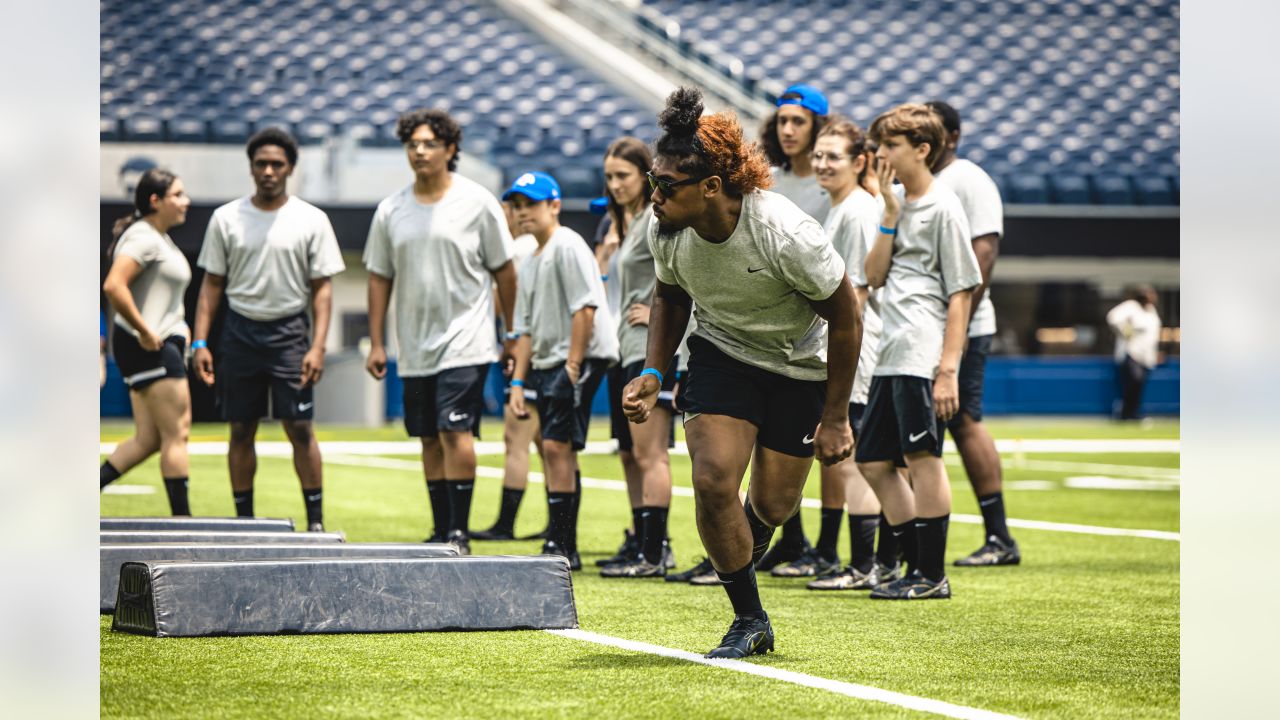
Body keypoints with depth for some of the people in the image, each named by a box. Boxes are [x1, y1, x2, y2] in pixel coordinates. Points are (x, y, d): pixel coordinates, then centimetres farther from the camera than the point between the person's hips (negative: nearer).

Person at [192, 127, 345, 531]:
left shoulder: (312, 220, 1)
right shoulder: (226, 218, 5)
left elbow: (322, 288, 0)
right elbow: (211, 284, 8)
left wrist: (318, 347, -10)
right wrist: (200, 342, 0)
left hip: (290, 331, -2)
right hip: (240, 330, 2)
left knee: (300, 428, -7)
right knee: (241, 431, 5)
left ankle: (315, 521, -1)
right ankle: (244, 521, 12)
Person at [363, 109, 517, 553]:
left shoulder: (477, 202, -3)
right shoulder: (391, 210, 7)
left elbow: (503, 270, 3)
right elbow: (379, 278, 13)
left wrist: (513, 336, 4)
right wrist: (376, 343, 8)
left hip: (466, 342, -5)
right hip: (415, 348, 5)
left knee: (455, 431, -15)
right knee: (430, 439, 9)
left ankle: (459, 533, -11)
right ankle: (441, 532, 17)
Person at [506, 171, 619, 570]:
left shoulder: (567, 246, -9)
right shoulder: (530, 262, 20)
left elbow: (585, 306, -17)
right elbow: (526, 327, 22)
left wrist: (573, 364, -19)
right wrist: (518, 380, 15)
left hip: (581, 358, -10)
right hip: (546, 362, 10)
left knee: (557, 444, -15)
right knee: (554, 450, 10)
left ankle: (561, 545, -14)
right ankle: (563, 548, 15)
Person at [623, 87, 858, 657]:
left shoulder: (786, 234, -32)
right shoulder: (668, 229, -18)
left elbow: (844, 315, -18)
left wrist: (836, 417, -14)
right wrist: (653, 373, -7)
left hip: (799, 366, -3)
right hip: (721, 354, 3)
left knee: (772, 506, 3)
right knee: (713, 481, -17)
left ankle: (738, 567, 38)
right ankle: (749, 619, 0)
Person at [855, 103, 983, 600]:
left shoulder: (942, 206, -6)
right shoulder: (899, 203, 17)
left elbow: (960, 293, -9)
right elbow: (874, 276, 10)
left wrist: (948, 371, -16)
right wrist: (891, 214, -1)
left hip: (923, 356, -9)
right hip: (890, 356, 9)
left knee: (922, 455, -7)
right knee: (873, 462, 9)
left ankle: (933, 575, 0)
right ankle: (919, 567, 17)